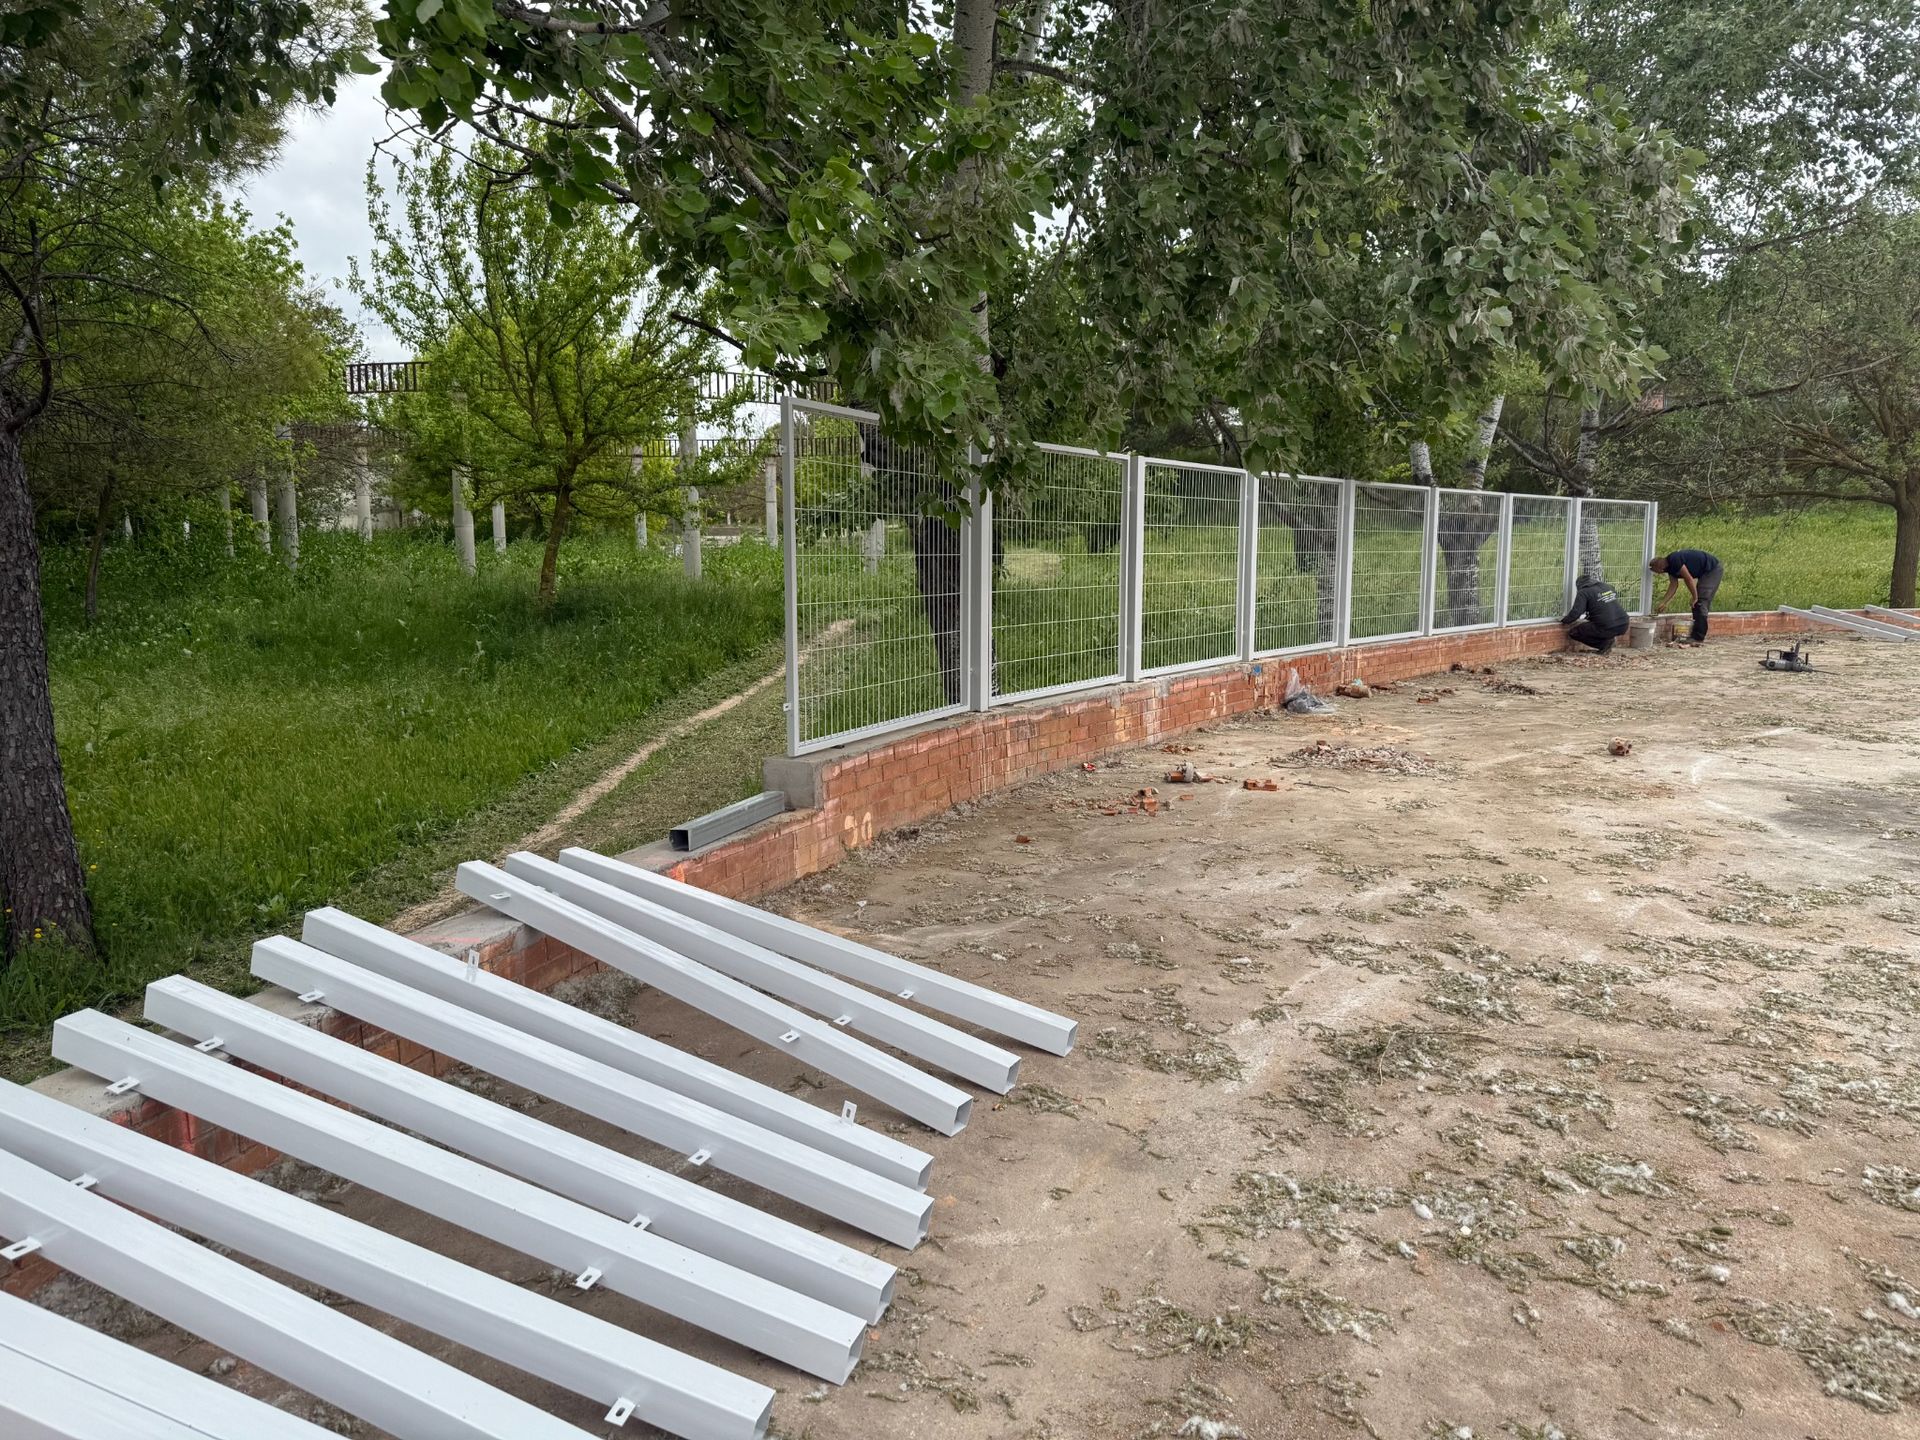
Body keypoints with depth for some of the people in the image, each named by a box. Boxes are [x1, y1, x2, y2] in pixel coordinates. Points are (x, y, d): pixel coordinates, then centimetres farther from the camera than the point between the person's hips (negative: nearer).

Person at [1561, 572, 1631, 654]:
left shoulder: (1583, 592, -2)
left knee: (1573, 633, 7)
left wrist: (1564, 620, 9)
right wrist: (1588, 616, 40)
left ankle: (1605, 643, 1)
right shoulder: (1608, 586, 20)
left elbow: (1575, 613, -11)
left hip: (1607, 628, -7)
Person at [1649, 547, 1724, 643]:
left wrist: (1695, 597, -13)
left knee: (1701, 602, -12)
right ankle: (1698, 636, 16)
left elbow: (1688, 579, -21)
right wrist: (1663, 603, 9)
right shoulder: (1670, 566, 8)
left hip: (1714, 570, -10)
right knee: (1702, 603, 12)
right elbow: (1673, 585, 11)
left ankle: (1698, 638, -12)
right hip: (1706, 572, 10)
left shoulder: (1674, 560, -22)